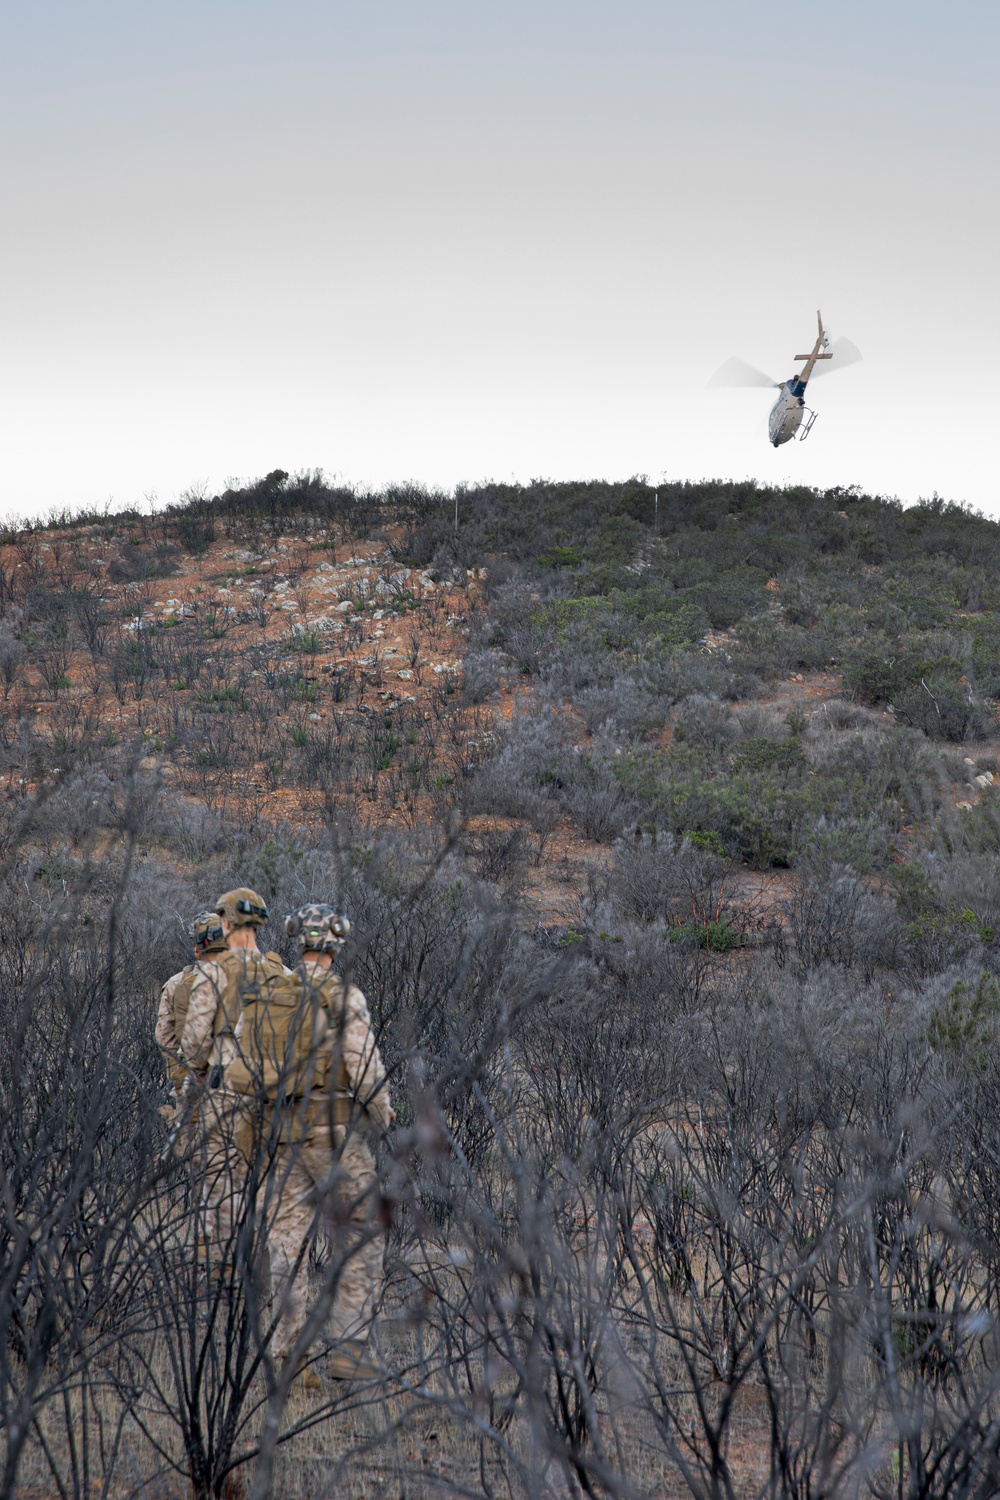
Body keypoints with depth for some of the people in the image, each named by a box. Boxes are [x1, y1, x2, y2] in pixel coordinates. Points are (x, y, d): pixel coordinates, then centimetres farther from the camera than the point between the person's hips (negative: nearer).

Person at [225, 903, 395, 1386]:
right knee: (360, 1241, 3)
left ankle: (288, 1352, 7)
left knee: (287, 1241, 9)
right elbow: (366, 1068, -12)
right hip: (334, 1129, -5)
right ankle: (348, 1350, -1)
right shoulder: (343, 997, -8)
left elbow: (236, 1074, 10)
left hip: (281, 1133, 5)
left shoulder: (264, 998, 9)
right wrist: (384, 1114, 5)